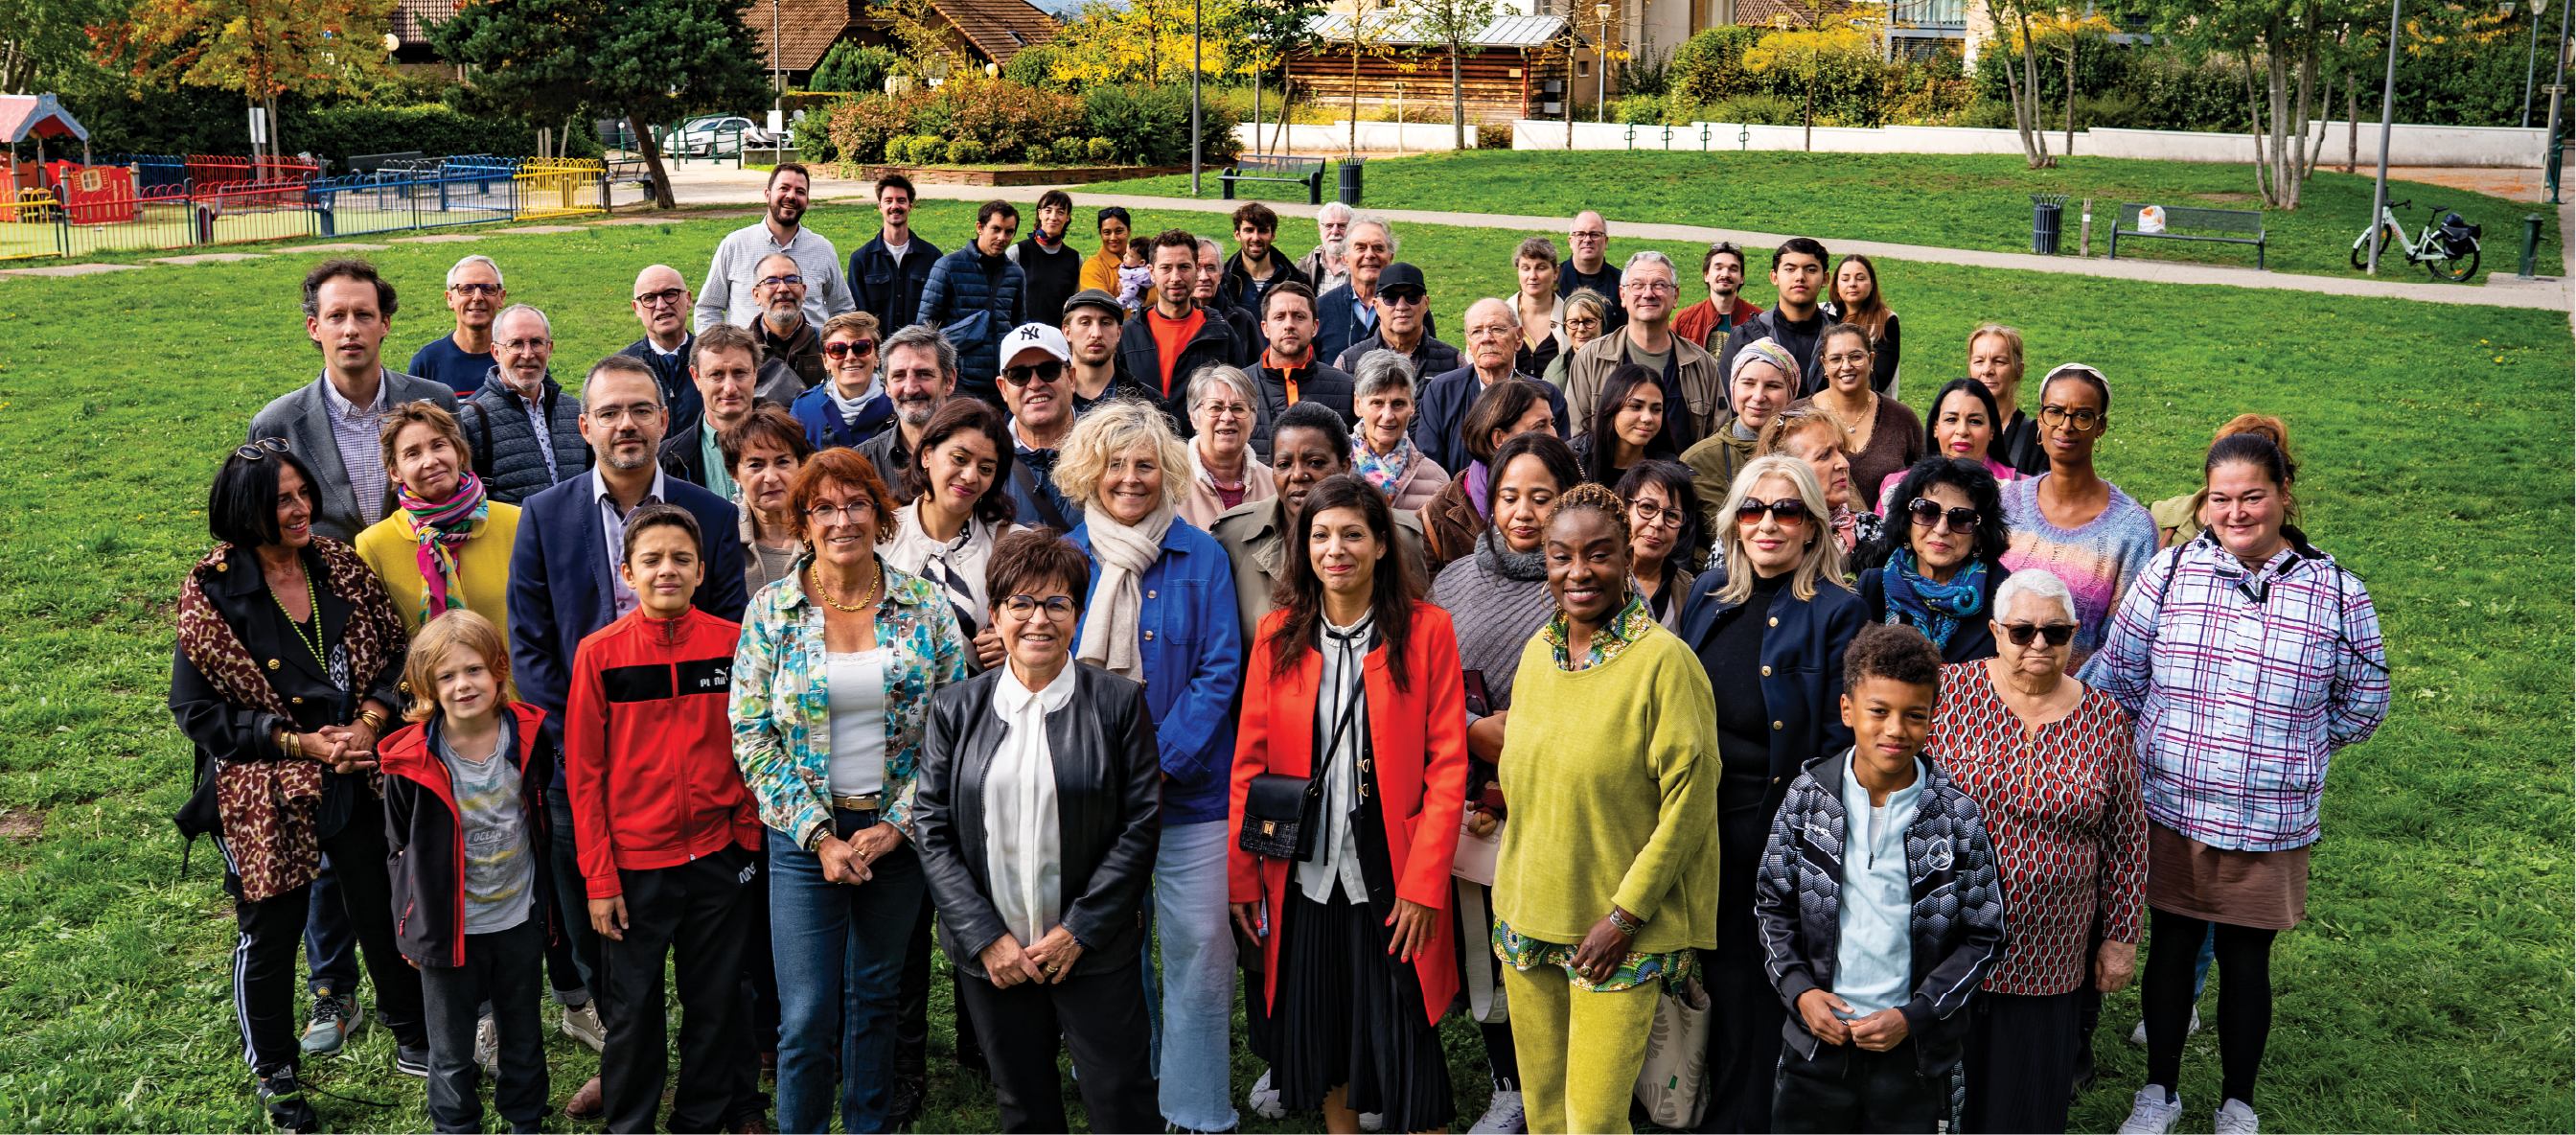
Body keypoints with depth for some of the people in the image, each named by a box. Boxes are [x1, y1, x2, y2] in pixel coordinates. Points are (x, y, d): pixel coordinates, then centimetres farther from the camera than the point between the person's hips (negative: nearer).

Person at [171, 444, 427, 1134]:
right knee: (271, 931, 11)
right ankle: (275, 1075, 31)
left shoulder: (341, 568, 0)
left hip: (357, 779, 3)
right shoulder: (213, 592, -11)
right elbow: (195, 708, -11)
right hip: (267, 793, -3)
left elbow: (396, 655, 3)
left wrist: (368, 723, -14)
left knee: (384, 911, 14)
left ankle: (414, 1042, 34)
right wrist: (301, 743, -16)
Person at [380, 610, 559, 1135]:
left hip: (519, 920, 2)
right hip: (449, 928, -2)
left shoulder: (532, 736, -10)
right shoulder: (410, 760, -15)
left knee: (523, 1038, 20)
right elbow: (399, 849, -2)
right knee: (452, 1052, 12)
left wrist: (545, 900, 8)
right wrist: (411, 926, 0)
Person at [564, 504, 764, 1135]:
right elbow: (584, 773, -3)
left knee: (715, 1001, 13)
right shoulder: (599, 653, -5)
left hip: (719, 858, 1)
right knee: (633, 1010, 10)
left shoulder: (732, 643, -2)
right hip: (634, 864, -1)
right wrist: (598, 877, -5)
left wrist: (748, 834, 2)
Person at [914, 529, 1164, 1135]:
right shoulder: (955, 709, 3)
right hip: (991, 954, 2)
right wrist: (986, 937, -8)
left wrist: (1080, 931, -10)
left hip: (1095, 949, -2)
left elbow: (1141, 824, -6)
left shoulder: (1119, 703, -4)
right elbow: (932, 829, 0)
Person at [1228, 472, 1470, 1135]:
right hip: (1304, 876, 3)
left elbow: (1447, 766, -7)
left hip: (1391, 876, -3)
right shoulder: (1277, 634, 4)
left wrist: (1423, 883, -13)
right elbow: (1250, 760, 5)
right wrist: (1241, 875, 1)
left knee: (1404, 1040, 3)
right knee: (1318, 1029, 13)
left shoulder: (1426, 630, -4)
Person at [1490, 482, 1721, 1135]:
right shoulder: (1537, 652, 5)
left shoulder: (1663, 659, -14)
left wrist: (1626, 914, -14)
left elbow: (1690, 799, -14)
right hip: (1527, 913, 6)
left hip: (1624, 932, -5)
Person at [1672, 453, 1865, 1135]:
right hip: (1700, 815, 5)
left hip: (1775, 817, -5)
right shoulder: (1709, 591, 7)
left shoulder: (1834, 611, -10)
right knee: (1709, 960, 16)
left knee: (1747, 972, 6)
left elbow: (1839, 738, -10)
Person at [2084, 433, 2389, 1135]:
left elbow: (2362, 707, 6)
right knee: (2171, 947, 14)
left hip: (2268, 825, -1)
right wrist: (2166, 744, 1)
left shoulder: (2337, 595, -5)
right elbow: (2117, 680, 3)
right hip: (2169, 810, 1)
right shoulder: (2168, 573, -4)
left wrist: (2283, 743, 3)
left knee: (2246, 959, 12)